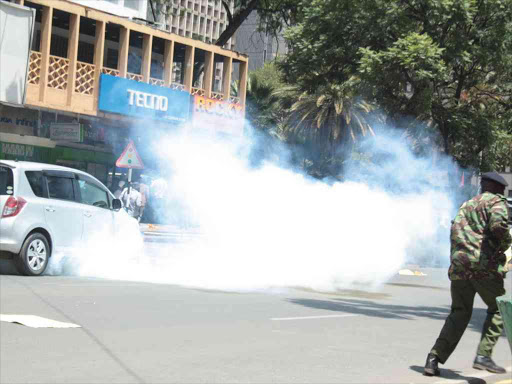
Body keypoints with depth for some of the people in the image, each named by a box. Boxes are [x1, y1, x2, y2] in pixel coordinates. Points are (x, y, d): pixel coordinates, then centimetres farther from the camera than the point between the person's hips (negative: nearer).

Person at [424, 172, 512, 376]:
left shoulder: (466, 204, 23)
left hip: (458, 265, 6)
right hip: (485, 265, -6)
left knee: (459, 313, 14)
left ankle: (434, 358, 3)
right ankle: (484, 355, 1)